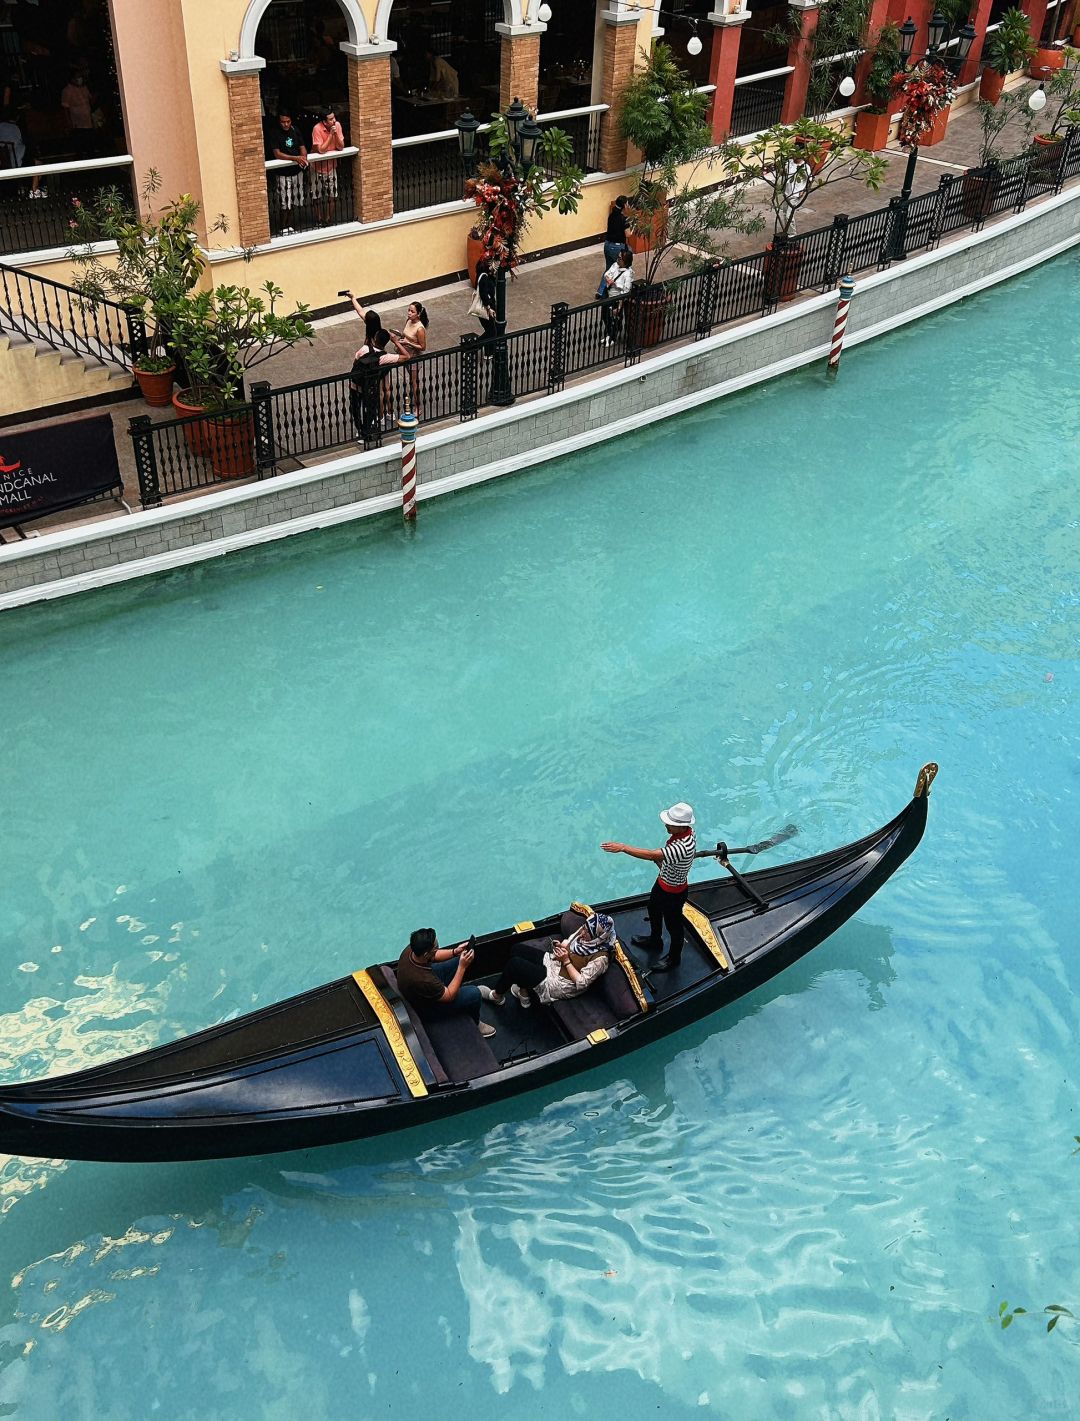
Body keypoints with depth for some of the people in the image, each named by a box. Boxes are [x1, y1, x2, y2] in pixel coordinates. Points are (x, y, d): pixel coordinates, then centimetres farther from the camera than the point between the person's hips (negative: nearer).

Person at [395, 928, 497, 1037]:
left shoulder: (411, 950, -23)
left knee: (460, 958, 5)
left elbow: (433, 956, 1)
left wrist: (455, 952, -13)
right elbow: (449, 996, -25)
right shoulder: (422, 980, -44)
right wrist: (462, 967, -27)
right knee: (474, 994, -17)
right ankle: (474, 1024, 15)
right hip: (427, 1007, -7)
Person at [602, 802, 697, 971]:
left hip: (674, 892, -9)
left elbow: (652, 855, -45)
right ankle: (655, 940, 58)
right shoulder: (684, 830, -14)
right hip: (662, 882, 9)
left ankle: (674, 958, 42)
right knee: (654, 910, 31)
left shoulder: (684, 846, -43)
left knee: (673, 924, 16)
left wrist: (623, 847, -42)